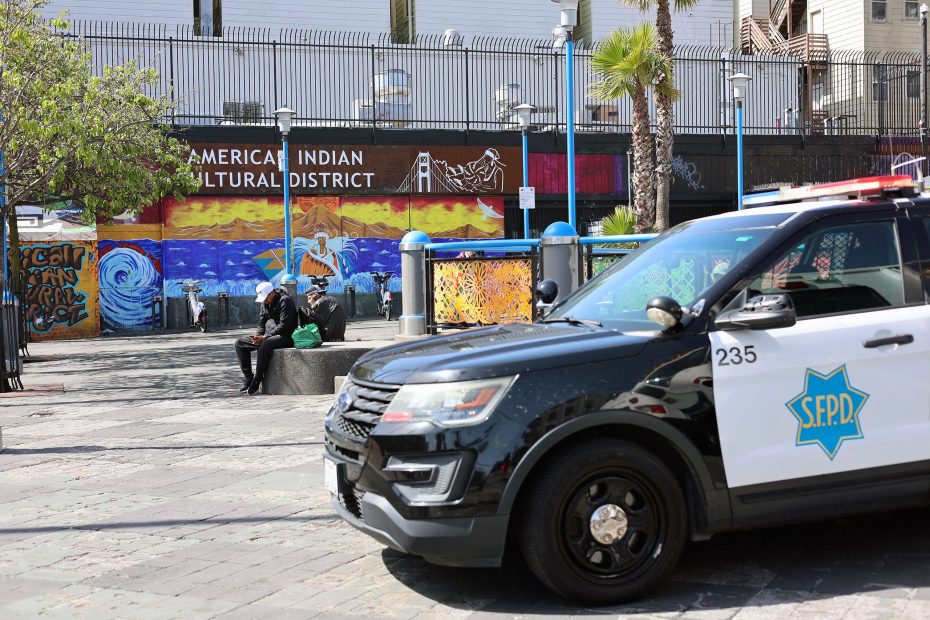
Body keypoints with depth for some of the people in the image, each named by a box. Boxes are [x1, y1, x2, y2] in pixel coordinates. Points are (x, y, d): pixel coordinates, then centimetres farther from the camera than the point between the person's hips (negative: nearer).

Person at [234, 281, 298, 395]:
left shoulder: (285, 301, -14)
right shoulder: (265, 303, 12)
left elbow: (284, 326, -20)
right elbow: (261, 323, 15)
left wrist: (264, 337, -22)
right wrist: (258, 336, -7)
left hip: (285, 337, -9)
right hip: (268, 337, 9)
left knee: (264, 346, -38)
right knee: (240, 342, 3)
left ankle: (255, 384, -29)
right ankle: (248, 379, -4)